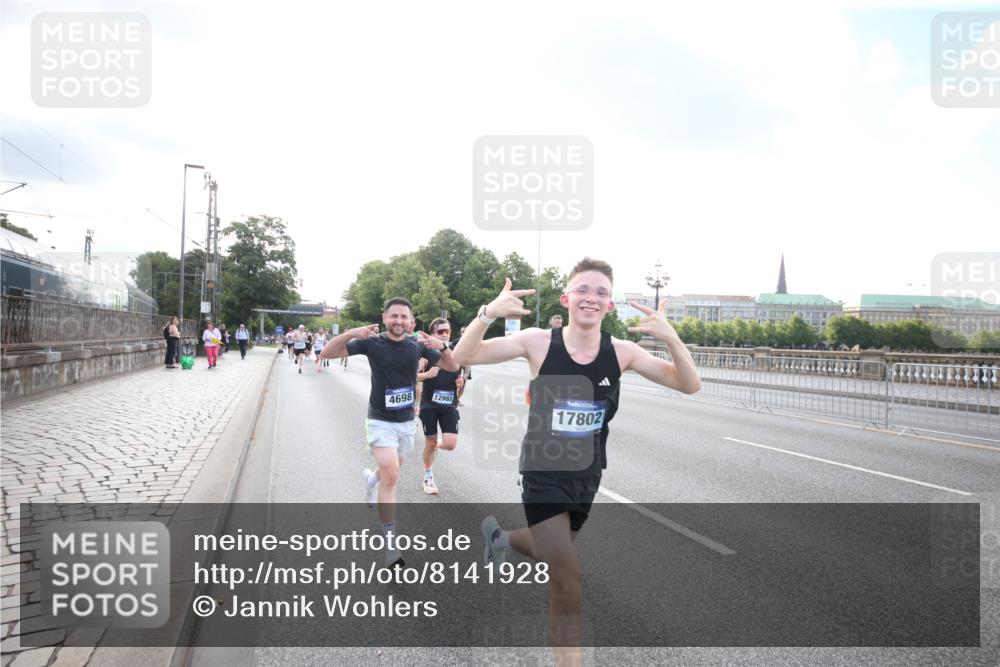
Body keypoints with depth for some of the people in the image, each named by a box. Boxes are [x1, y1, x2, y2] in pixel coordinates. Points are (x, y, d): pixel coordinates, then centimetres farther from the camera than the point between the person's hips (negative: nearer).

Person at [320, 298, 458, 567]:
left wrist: (441, 347, -21)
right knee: (391, 476, -16)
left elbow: (453, 367, 0)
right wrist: (350, 333, -31)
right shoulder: (372, 343, -11)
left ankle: (371, 478, 60)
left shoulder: (417, 345, -4)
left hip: (407, 421, 4)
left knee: (390, 472, 22)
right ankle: (390, 544, -8)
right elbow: (328, 353, -13)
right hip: (380, 421, -4)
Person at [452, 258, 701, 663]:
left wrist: (670, 338, -31)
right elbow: (463, 357, -19)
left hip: (586, 476, 4)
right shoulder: (538, 342, -16)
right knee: (569, 583, -9)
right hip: (543, 474, -4)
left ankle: (500, 536, 60)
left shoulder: (621, 352, -10)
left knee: (552, 555, 27)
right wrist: (488, 314, -38)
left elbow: (689, 386, -13)